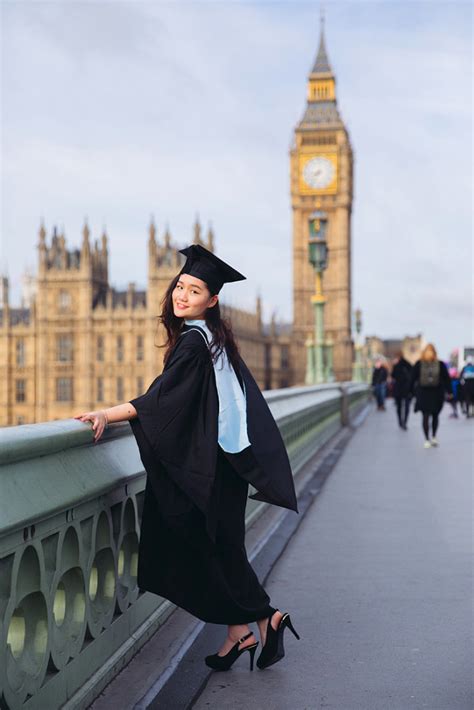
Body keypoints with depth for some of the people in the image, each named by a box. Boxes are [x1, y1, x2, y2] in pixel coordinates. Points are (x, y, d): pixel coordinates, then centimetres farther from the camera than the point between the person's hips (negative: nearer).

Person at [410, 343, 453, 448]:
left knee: (435, 416, 12)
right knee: (426, 416, -2)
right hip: (423, 392, -1)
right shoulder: (419, 364, -4)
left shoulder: (440, 364, -3)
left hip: (437, 392, 1)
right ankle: (427, 439, 2)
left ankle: (434, 437, 28)